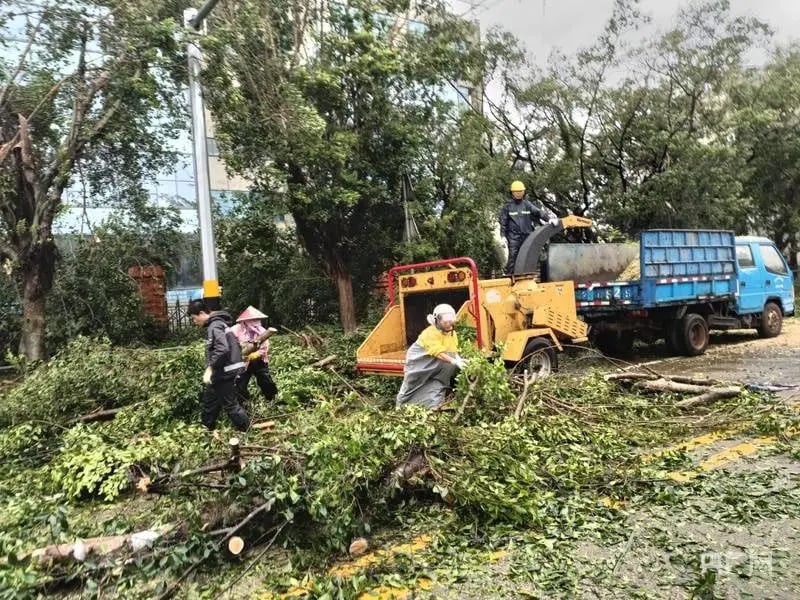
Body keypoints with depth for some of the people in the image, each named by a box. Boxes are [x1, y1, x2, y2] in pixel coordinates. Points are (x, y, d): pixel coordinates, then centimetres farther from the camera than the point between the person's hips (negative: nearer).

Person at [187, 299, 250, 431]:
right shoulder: (216, 324, 15)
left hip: (224, 372, -10)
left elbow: (222, 349, -30)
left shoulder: (214, 326, -17)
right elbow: (230, 346, 19)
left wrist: (210, 368, -25)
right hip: (222, 372, 10)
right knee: (209, 401, 20)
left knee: (230, 404, -2)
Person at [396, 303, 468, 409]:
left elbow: (453, 351, -6)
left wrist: (459, 359, -28)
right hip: (419, 361, -5)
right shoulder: (430, 333, -32)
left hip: (436, 366, 6)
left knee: (437, 384, -4)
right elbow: (439, 353, -39)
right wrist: (455, 362, -48)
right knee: (411, 384, 10)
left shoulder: (452, 333, -9)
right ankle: (401, 406, 31)